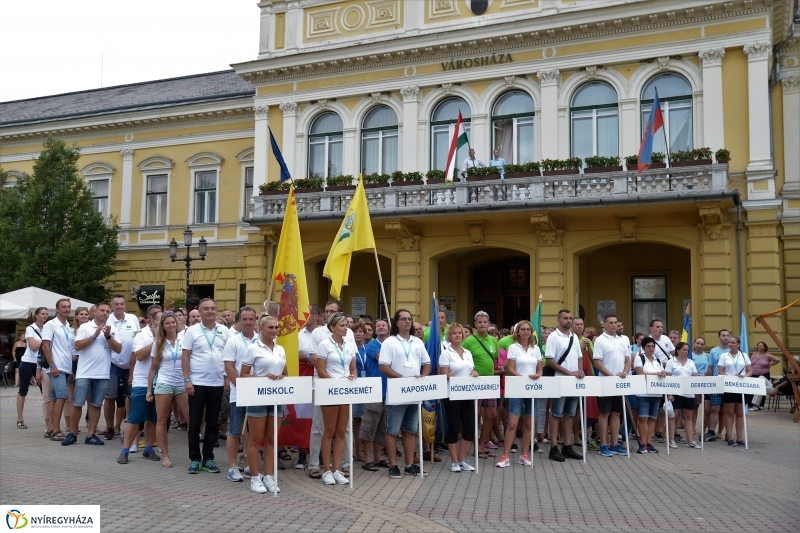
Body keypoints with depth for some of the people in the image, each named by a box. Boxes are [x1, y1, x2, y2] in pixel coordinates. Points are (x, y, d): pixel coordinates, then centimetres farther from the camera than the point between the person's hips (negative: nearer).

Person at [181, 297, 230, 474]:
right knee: (195, 423, 4)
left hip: (217, 384, 2)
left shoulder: (225, 332, 5)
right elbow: (185, 356, -3)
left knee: (212, 423, 8)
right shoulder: (192, 331, -2)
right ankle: (195, 459, 14)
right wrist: (187, 380, -9)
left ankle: (208, 458, 17)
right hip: (197, 383, -2)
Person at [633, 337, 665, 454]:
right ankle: (642, 443, -6)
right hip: (644, 393, -5)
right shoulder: (639, 358, -2)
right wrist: (655, 374, -20)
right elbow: (640, 374, -12)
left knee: (652, 418, 5)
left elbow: (662, 374, 13)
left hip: (656, 393, 6)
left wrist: (663, 375, -10)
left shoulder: (657, 360, 16)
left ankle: (649, 442, 8)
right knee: (643, 418, -9)